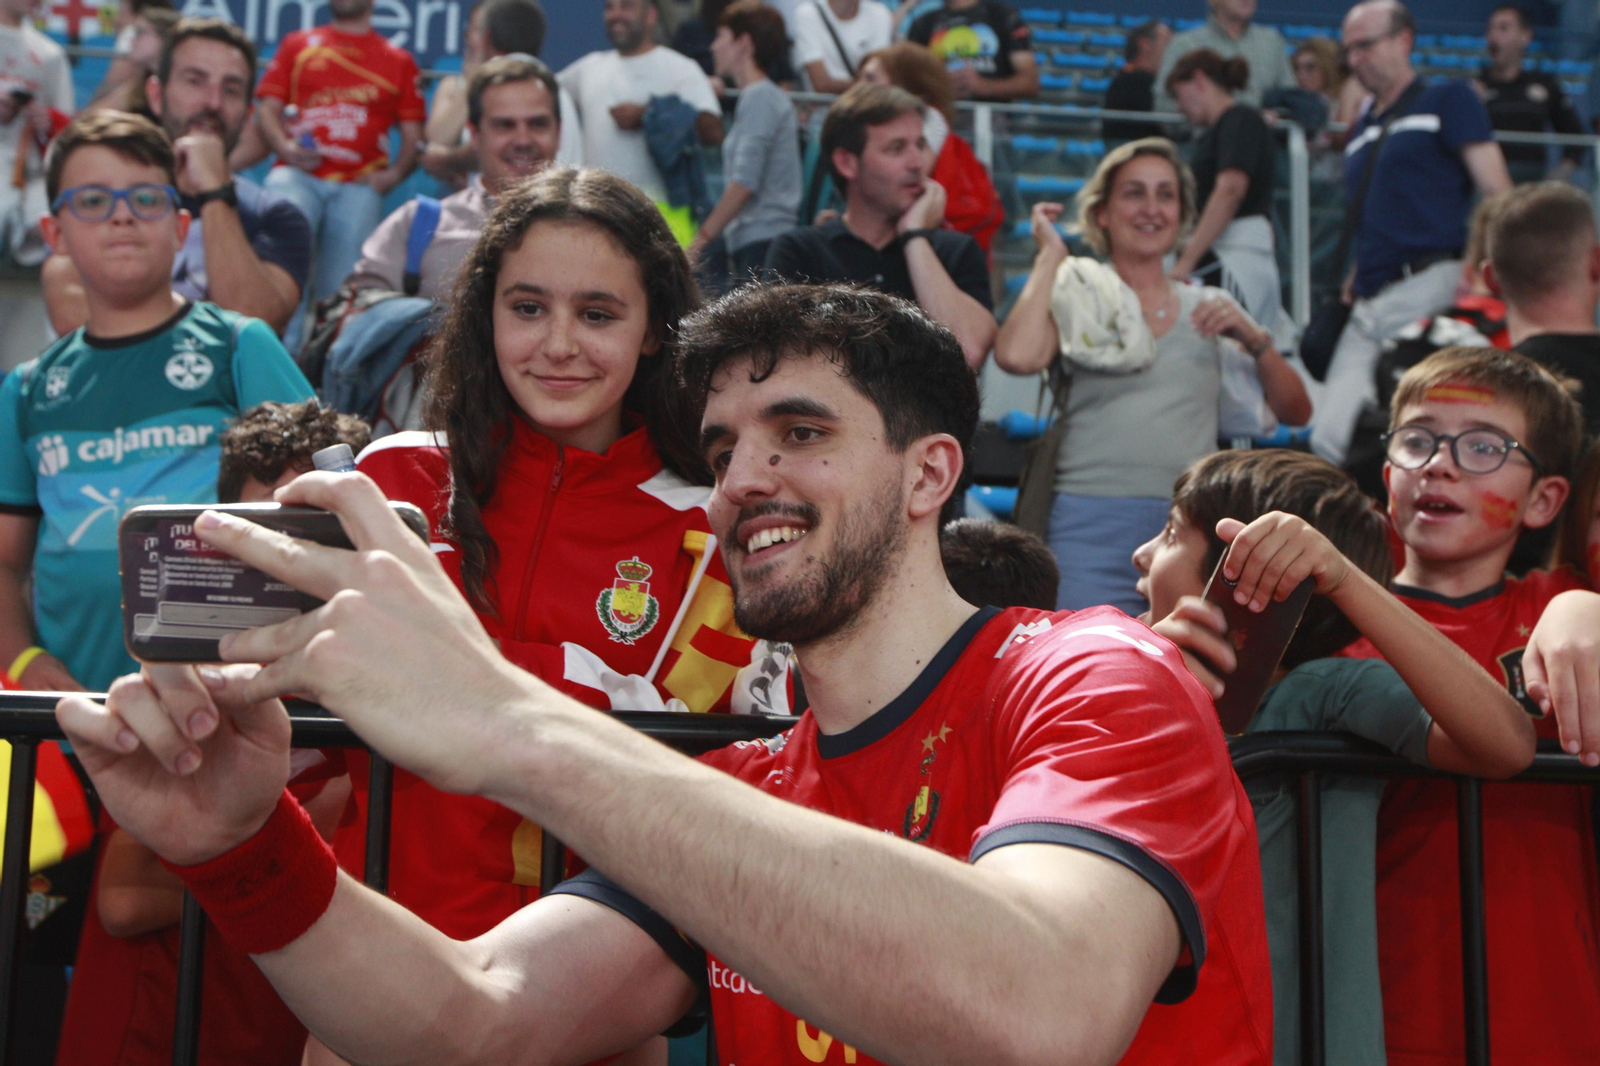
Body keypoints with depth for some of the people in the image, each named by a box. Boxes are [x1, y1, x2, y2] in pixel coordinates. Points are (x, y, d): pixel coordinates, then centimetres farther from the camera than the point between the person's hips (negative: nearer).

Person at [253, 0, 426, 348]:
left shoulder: (399, 61, 19)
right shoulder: (298, 45, 21)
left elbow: (413, 135, 15)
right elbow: (267, 109, 14)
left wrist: (394, 173, -4)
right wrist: (284, 146, -6)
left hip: (358, 185, 1)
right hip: (299, 174, -1)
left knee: (342, 286, -8)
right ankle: (284, 349, -27)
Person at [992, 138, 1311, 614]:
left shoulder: (1209, 309, 18)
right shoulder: (1077, 295, 10)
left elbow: (1296, 412, 16)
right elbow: (1017, 356, -13)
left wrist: (1254, 339, 0)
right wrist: (1049, 256, 0)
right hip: (1094, 524, -3)